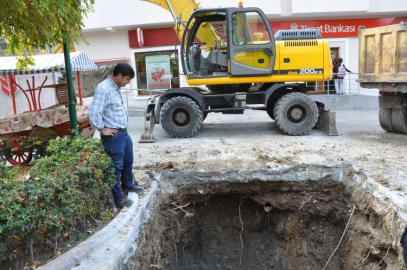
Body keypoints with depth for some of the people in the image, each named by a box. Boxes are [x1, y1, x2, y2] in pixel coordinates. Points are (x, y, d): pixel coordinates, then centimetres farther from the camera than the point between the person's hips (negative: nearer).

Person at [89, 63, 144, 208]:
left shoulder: (116, 88, 10)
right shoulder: (103, 89, -21)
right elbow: (94, 113, -27)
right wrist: (103, 130, -18)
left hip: (124, 133, 10)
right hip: (113, 136, -10)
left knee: (128, 160, 24)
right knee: (116, 166, 1)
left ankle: (127, 184, 44)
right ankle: (117, 198, 13)